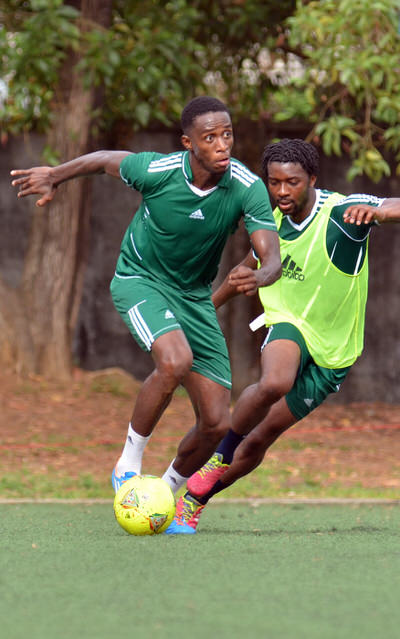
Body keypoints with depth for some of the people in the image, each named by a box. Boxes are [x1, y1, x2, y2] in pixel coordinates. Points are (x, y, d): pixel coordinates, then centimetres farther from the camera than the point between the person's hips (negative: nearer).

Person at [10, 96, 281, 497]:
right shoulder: (156, 170, -24)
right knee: (175, 361, -34)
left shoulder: (248, 189, -20)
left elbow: (272, 258, -27)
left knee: (216, 423, -4)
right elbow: (105, 160, -2)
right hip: (139, 280, -3)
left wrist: (259, 278, -51)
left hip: (194, 296, 3)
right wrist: (54, 177, 11)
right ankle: (128, 466, -14)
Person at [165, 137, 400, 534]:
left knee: (258, 441, 2)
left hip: (332, 352, -1)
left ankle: (194, 500, 24)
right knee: (274, 383, -36)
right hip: (289, 325, 1)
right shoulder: (273, 219, -3)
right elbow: (248, 269, 18)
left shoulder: (343, 212, -19)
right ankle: (222, 454, -13)